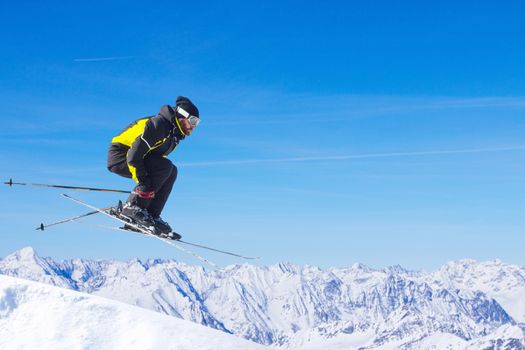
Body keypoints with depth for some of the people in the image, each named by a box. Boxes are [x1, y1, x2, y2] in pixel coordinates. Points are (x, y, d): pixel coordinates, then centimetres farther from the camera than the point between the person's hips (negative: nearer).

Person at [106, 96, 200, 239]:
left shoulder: (175, 133, 7)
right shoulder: (158, 125, -23)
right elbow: (134, 155, -28)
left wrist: (152, 188, 9)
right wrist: (143, 182, -24)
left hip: (132, 157, 10)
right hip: (120, 156, -10)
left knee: (171, 172, -1)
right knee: (165, 166, -24)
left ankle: (151, 216, -2)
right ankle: (132, 207, -20)